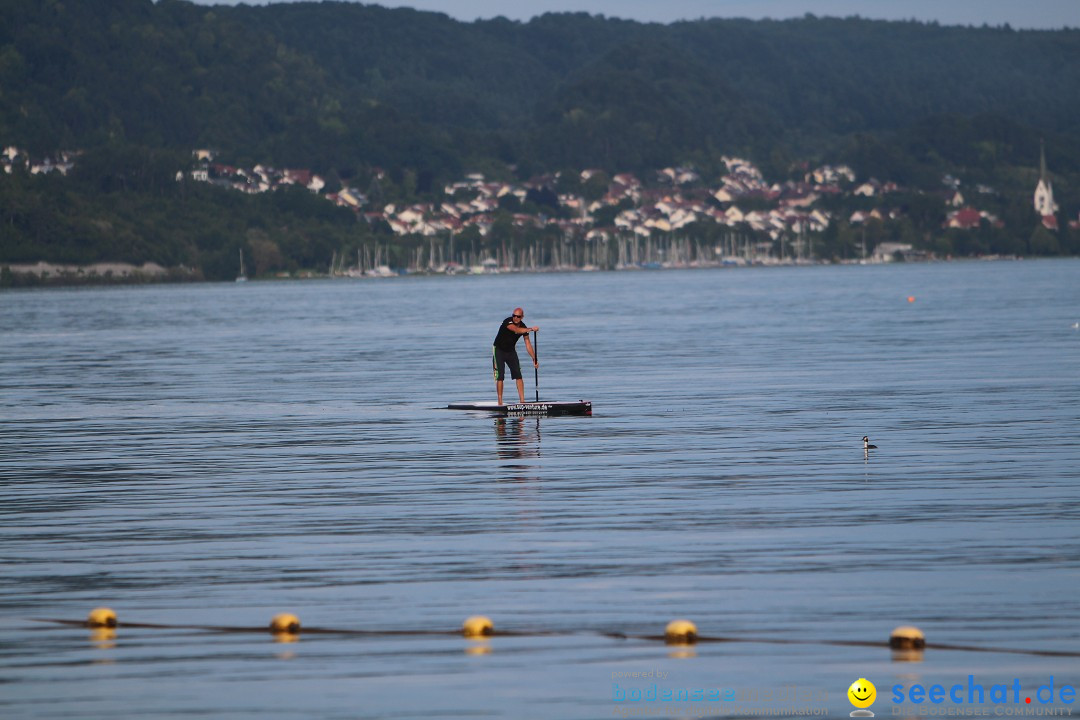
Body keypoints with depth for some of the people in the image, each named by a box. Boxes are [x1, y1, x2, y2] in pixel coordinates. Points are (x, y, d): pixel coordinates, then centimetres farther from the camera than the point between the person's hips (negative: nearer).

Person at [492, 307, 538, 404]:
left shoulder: (524, 327, -7)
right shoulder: (508, 322, -24)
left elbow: (528, 344, -4)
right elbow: (517, 330, -43)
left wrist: (534, 359, -9)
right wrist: (531, 329, -53)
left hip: (511, 351, 5)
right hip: (499, 350, -5)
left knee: (518, 375, -4)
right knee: (500, 377, -10)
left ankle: (522, 400, -5)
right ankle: (500, 402, -8)